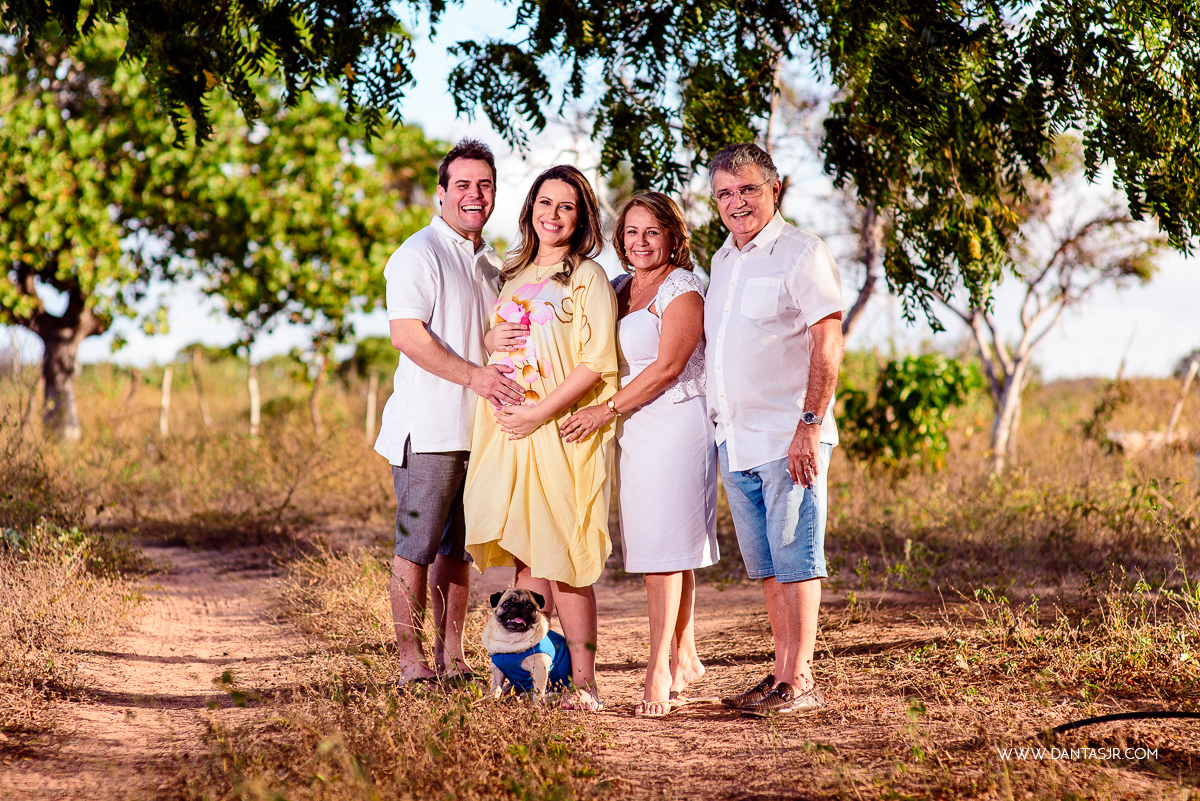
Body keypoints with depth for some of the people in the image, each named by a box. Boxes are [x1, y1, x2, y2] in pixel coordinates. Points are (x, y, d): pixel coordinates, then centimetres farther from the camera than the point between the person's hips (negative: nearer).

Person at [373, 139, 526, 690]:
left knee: (459, 547, 10)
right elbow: (406, 334, -16)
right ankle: (411, 663, -3)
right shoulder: (419, 255, -6)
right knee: (417, 546, -6)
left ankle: (451, 658, 15)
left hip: (479, 427, 8)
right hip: (430, 428, -8)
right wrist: (474, 376, -21)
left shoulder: (492, 265, 19)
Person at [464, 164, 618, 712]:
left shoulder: (588, 278, -3)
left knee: (560, 560, -9)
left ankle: (583, 681, -5)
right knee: (523, 554, 5)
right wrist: (493, 340, 4)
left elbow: (596, 364, -10)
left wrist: (539, 414, -16)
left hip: (561, 432, -6)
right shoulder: (514, 273, 17)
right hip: (508, 430, 6)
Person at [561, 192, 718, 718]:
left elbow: (667, 367, -15)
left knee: (664, 546, -10)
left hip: (675, 425, -7)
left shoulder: (682, 290, -7)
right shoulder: (619, 288, 17)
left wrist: (606, 411, -15)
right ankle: (684, 659, 19)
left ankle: (660, 669, -9)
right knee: (657, 547, 9)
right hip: (632, 432, 7)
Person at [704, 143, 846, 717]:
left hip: (789, 438, -8)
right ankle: (783, 674, 16)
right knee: (766, 566, 10)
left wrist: (810, 425, -20)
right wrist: (721, 427, 19)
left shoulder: (801, 254, -7)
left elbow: (827, 346, -13)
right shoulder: (722, 261, 17)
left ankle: (799, 682, -5)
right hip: (734, 441, 8)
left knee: (794, 560, -7)